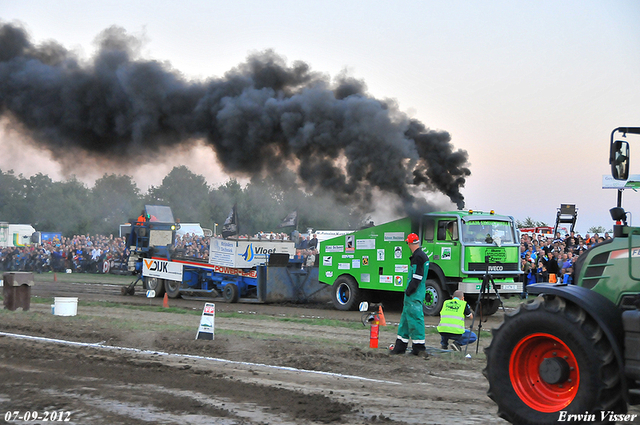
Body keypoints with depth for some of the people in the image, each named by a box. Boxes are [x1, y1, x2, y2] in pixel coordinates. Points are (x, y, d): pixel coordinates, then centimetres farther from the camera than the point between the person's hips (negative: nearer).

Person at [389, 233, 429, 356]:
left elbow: (417, 277, -20)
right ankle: (400, 346, 21)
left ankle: (419, 348, -4)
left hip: (414, 295, -11)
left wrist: (409, 290, -17)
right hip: (413, 294, 11)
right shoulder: (423, 256, 16)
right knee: (406, 317, 15)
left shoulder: (418, 257, -16)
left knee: (415, 318, -7)